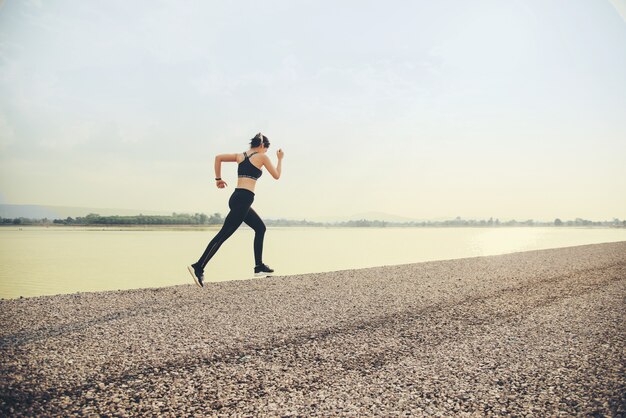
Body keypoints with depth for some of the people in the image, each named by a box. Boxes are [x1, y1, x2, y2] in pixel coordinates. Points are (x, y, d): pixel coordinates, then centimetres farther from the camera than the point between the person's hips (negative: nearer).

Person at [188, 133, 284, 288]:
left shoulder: (241, 156, 18)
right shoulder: (262, 157, 2)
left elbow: (218, 157, 11)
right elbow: (277, 175, 10)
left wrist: (218, 179, 16)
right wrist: (280, 158, 24)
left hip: (237, 198, 9)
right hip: (244, 198, -9)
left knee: (260, 227, 19)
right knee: (224, 234, -10)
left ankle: (259, 267, 20)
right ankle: (198, 267, -13)